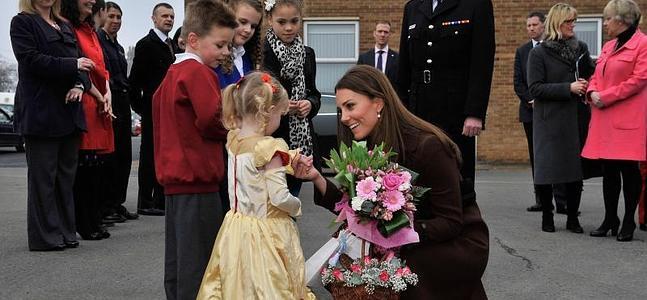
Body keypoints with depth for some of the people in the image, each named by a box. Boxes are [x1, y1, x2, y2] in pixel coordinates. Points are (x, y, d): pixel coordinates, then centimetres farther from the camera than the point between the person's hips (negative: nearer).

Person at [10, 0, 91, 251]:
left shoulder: (65, 27, 20)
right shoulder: (23, 22, 1)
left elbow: (80, 62, 16)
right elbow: (31, 59, -12)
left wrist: (80, 84, -5)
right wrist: (72, 65, -18)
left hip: (69, 111, 6)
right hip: (41, 113, -6)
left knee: (66, 174, 7)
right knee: (43, 176, -2)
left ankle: (65, 232, 14)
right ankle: (45, 236, 3)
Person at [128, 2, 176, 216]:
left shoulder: (171, 45, 15)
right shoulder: (146, 44, -7)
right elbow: (134, 80, -9)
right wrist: (140, 108, -8)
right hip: (153, 111, -7)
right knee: (149, 156, -1)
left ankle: (160, 200, 18)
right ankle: (145, 203, 4)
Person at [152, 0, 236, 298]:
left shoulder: (173, 72, 16)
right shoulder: (199, 72, -13)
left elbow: (157, 104, 27)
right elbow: (213, 119, -22)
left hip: (175, 176, 10)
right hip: (197, 176, -10)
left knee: (178, 256, 16)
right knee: (198, 256, -7)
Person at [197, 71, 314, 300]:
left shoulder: (233, 141, 0)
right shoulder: (270, 148, -20)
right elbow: (280, 198, -21)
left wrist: (287, 162, 11)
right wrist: (297, 206, -2)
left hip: (237, 227, 7)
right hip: (266, 233, -7)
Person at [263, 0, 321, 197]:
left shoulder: (307, 54, 10)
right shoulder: (262, 54, -7)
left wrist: (310, 103, -5)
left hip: (301, 140, 5)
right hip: (270, 138, -5)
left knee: (291, 199, 12)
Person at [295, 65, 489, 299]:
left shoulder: (428, 146, -23)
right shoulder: (367, 148, -2)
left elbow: (451, 223, -20)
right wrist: (317, 178, -15)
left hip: (459, 243, -5)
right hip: (408, 244, 6)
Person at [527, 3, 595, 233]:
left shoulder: (580, 48, 11)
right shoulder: (539, 53, -2)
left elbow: (592, 75, 23)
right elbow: (535, 88, -10)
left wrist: (587, 86, 0)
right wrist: (569, 88, -16)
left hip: (577, 118, 4)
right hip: (549, 121, -4)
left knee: (576, 168, 5)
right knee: (546, 169, -1)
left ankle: (573, 218, 16)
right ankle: (547, 216, 14)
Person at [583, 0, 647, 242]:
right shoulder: (608, 47, 19)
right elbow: (597, 76, 22)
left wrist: (606, 97, -14)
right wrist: (592, 92, -1)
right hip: (604, 118, 7)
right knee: (608, 170, 10)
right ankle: (610, 220, 19)